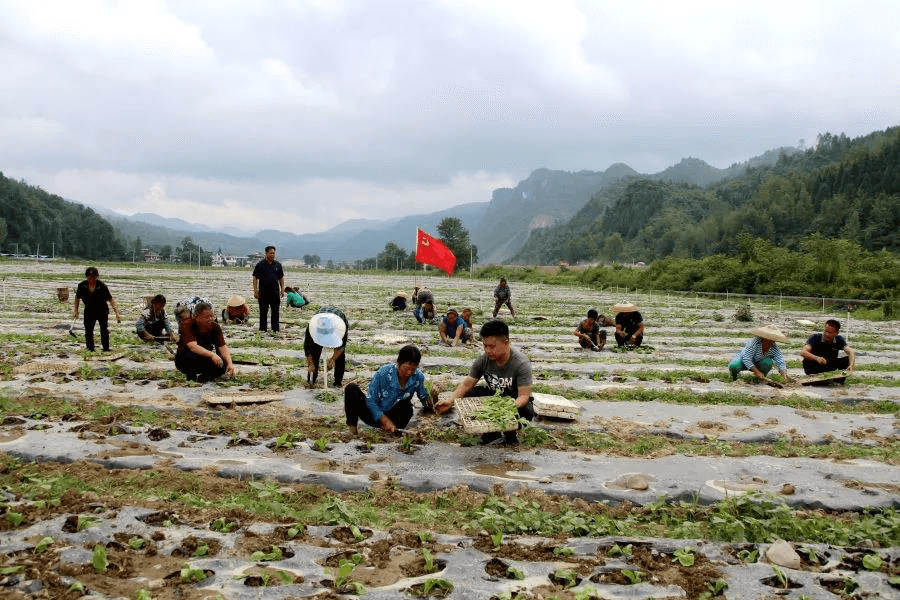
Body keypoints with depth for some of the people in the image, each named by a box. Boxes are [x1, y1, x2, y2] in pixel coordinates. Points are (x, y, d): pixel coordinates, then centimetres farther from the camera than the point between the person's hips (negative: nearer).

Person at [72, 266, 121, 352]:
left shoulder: (102, 286, -19)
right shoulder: (82, 285, -11)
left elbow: (110, 299, -16)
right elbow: (77, 298, 7)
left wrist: (117, 313, -20)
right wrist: (75, 311, 8)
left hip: (102, 311, -2)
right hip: (89, 311, 2)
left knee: (104, 330, -6)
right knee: (88, 331, 0)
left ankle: (106, 348, 4)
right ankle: (90, 349, 11)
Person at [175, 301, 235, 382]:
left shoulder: (215, 326, -7)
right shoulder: (187, 325, -20)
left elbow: (223, 347, -14)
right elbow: (193, 347, -34)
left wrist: (229, 363, -31)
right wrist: (211, 355, -48)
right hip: (183, 360, -4)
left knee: (222, 366, -24)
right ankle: (193, 374, -20)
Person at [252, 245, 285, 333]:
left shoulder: (278, 265, 10)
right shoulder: (260, 265, 0)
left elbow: (281, 278, 17)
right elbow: (255, 278, 0)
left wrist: (282, 289, 10)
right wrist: (255, 290, -7)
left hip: (275, 292, 3)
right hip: (263, 292, -3)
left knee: (275, 311, 4)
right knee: (263, 311, 3)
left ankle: (275, 328, 11)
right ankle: (262, 329, 10)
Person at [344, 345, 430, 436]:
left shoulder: (418, 377, -11)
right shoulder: (383, 373, -20)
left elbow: (424, 398, 0)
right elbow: (371, 401, -17)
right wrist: (384, 419, -29)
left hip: (392, 417, 1)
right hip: (374, 415, -1)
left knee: (406, 405, -32)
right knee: (351, 388, -25)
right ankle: (352, 425, -10)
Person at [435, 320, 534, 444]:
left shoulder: (521, 363, -25)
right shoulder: (483, 360, -13)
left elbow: (524, 395, -29)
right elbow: (467, 384, -9)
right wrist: (450, 401, -27)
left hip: (515, 401, -4)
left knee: (527, 412, -37)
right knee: (468, 395, -20)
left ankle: (510, 432, -1)